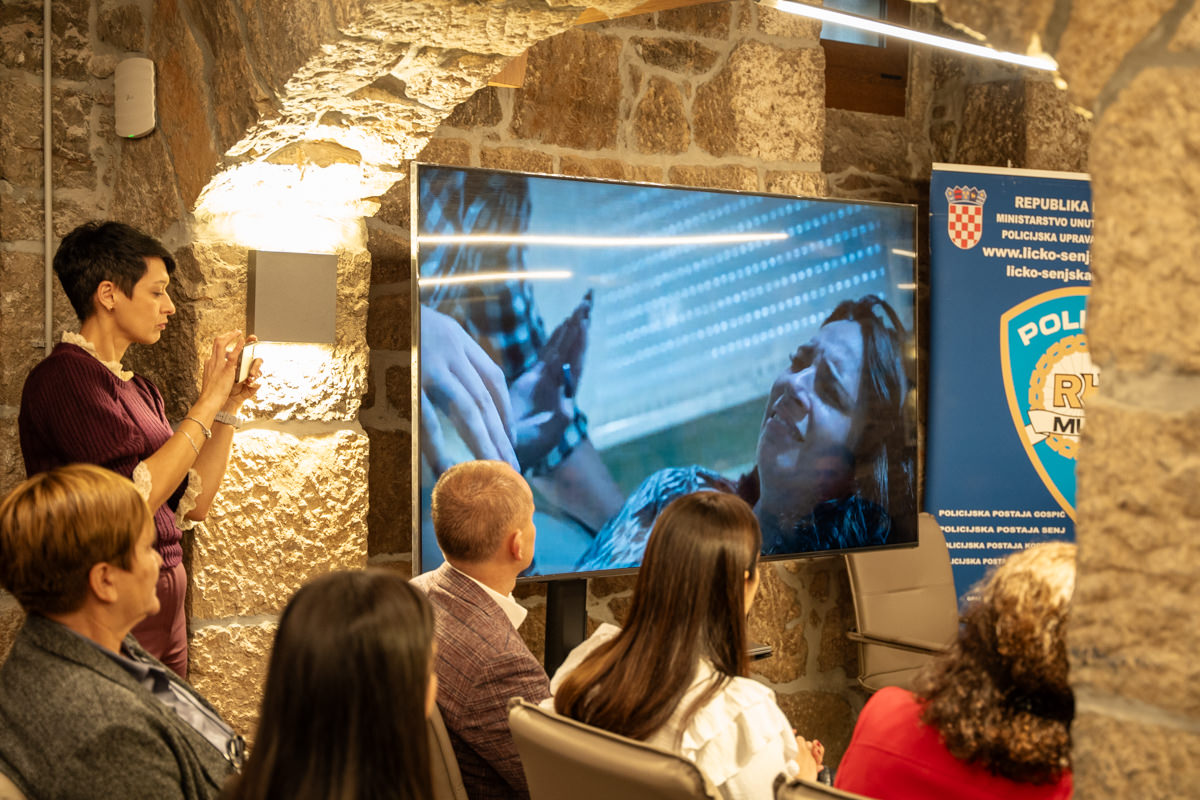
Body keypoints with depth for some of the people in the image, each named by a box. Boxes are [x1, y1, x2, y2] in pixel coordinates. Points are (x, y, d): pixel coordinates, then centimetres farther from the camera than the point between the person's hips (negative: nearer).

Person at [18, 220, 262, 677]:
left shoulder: (139, 389, 12)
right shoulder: (65, 375, -12)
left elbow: (192, 505, 11)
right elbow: (133, 499, -21)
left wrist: (230, 405, 6)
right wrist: (208, 402, -14)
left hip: (164, 600, 8)